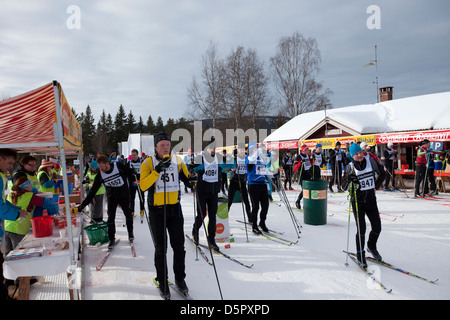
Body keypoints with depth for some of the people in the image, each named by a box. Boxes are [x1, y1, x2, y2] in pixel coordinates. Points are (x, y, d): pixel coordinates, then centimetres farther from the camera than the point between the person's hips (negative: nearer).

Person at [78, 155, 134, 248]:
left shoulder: (119, 166, -19)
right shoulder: (100, 175, -11)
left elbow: (130, 174, -2)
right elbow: (93, 190, -7)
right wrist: (83, 204, -9)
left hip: (124, 194, -1)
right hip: (111, 197, 1)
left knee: (128, 214, 11)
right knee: (111, 218, -4)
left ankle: (130, 233, 33)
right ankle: (112, 239, 11)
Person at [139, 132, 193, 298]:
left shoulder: (177, 160, 3)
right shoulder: (148, 162, -6)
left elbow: (187, 179, 10)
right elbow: (143, 186, -17)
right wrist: (157, 170, -28)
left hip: (174, 208, 3)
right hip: (157, 210, -2)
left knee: (179, 246, 9)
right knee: (160, 248, 6)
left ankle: (180, 278, 29)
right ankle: (162, 282, 23)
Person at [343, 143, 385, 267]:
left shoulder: (371, 161, -2)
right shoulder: (350, 167, -6)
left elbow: (382, 173, 15)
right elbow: (345, 187, -4)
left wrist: (376, 186, 10)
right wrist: (351, 181, -24)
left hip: (371, 198, 3)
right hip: (357, 200, -3)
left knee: (377, 227, 4)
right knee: (361, 229, -7)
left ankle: (372, 247, 34)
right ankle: (360, 256, 11)